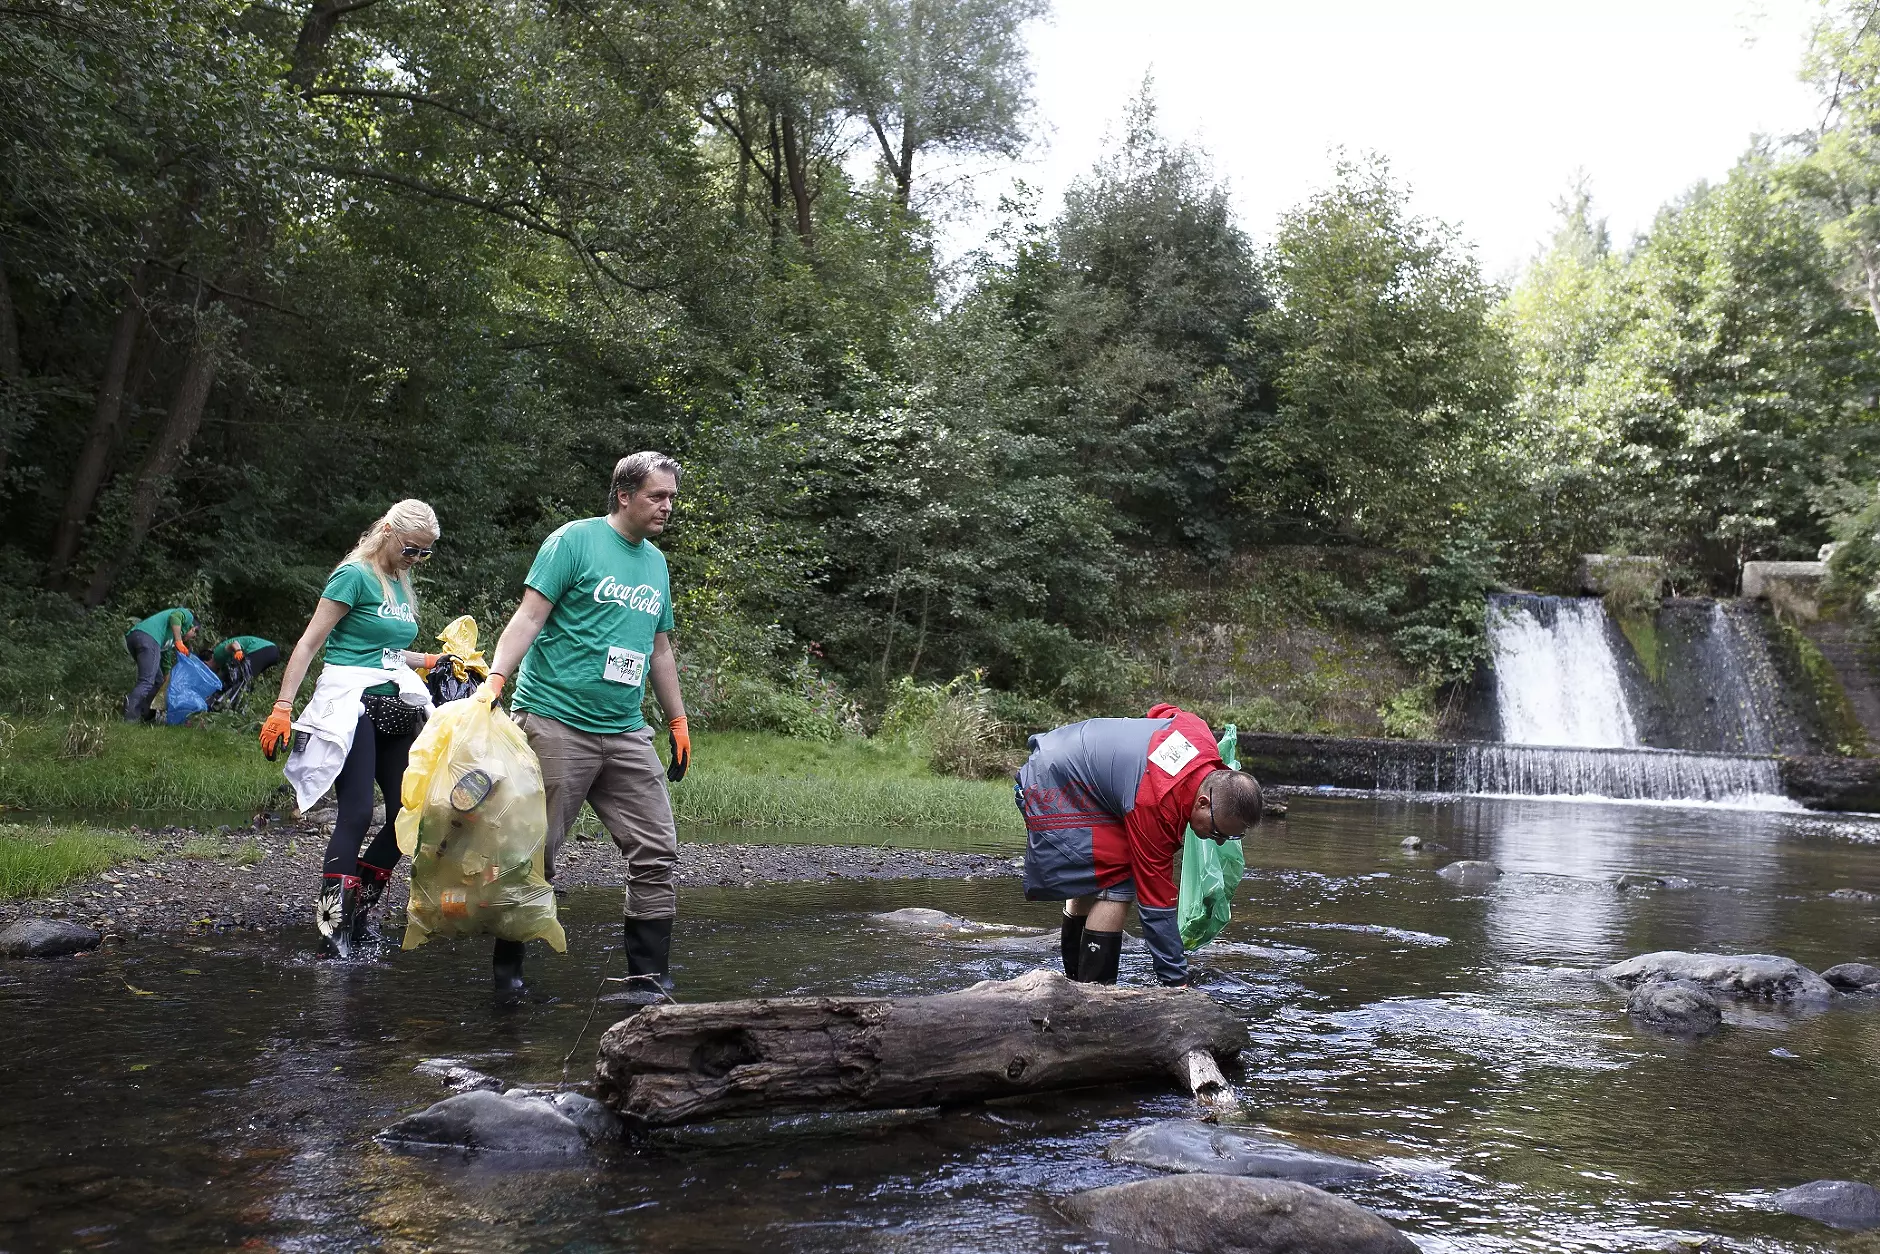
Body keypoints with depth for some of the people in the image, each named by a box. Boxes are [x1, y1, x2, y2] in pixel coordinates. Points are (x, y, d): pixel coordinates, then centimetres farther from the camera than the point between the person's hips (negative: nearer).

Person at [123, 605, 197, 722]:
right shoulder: (187, 615, 22)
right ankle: (130, 717, -28)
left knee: (158, 681, 18)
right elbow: (175, 616, -3)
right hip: (149, 637, -9)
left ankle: (145, 715, 15)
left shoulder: (170, 638, 41)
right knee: (146, 682, -14)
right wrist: (178, 641, -8)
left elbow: (166, 661, 41)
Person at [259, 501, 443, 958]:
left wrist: (435, 660, 19)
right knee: (356, 815, -14)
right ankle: (333, 927, -10)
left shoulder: (402, 584, 18)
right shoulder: (355, 576, -6)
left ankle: (360, 908, 16)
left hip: (395, 710, 8)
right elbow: (311, 642, -9)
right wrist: (282, 707, -14)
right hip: (351, 706, -8)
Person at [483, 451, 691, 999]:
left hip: (627, 734, 7)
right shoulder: (574, 540, -2)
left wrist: (678, 722, 23)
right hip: (557, 723, -6)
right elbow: (529, 616, -9)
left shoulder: (656, 562, 18)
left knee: (657, 853, 0)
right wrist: (495, 678, -21)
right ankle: (507, 967, 17)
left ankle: (649, 981, 6)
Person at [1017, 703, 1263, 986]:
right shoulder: (1156, 809, -33)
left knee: (1089, 882, 20)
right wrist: (1176, 982, -24)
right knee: (1116, 887, -17)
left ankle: (1075, 984, 34)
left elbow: (1163, 713, 11)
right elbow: (1156, 905, -28)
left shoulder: (1201, 736, -14)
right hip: (1053, 791, -10)